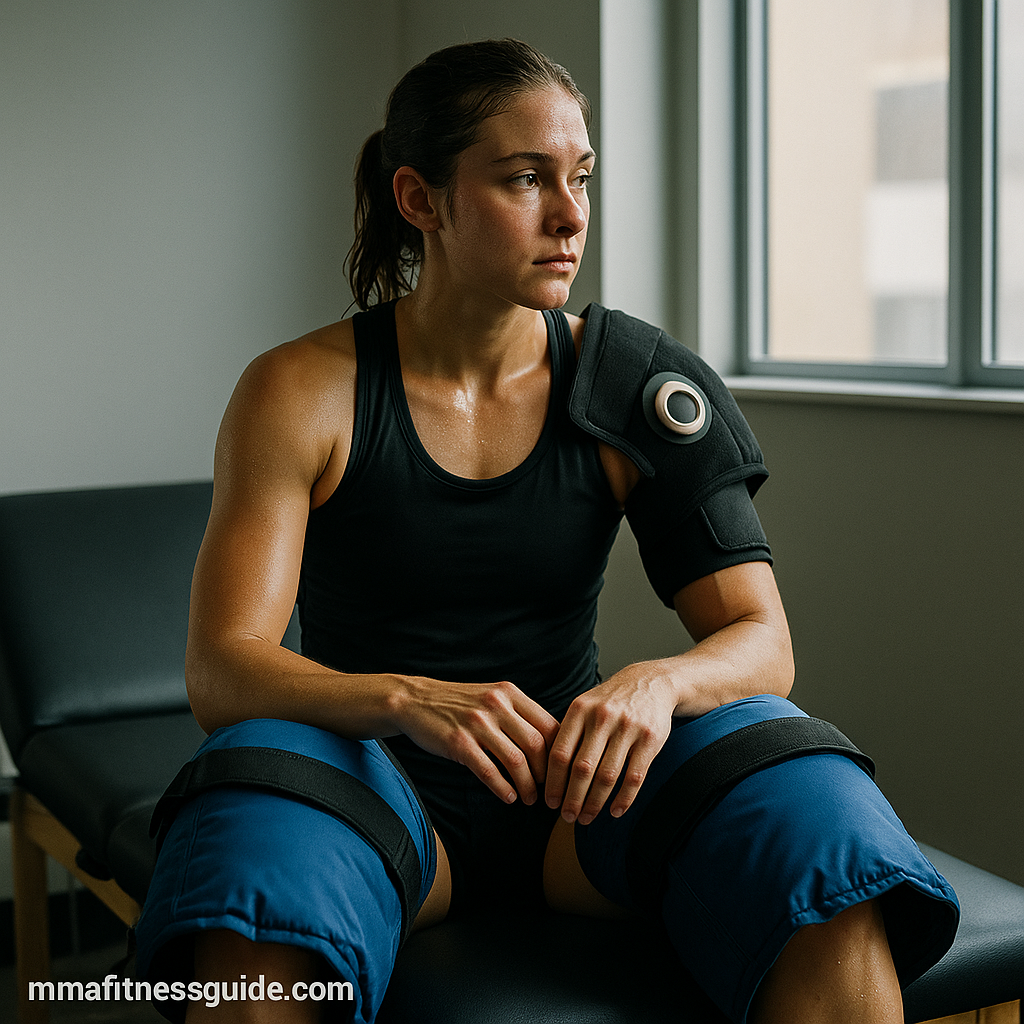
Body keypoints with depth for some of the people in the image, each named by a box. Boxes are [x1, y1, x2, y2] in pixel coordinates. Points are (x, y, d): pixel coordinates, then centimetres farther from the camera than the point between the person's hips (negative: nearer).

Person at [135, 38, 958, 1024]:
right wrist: (410, 702, -33)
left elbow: (761, 641, -4)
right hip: (382, 778, -1)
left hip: (576, 791, 2)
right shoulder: (301, 393, -4)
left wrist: (656, 683, -28)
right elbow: (220, 672, -13)